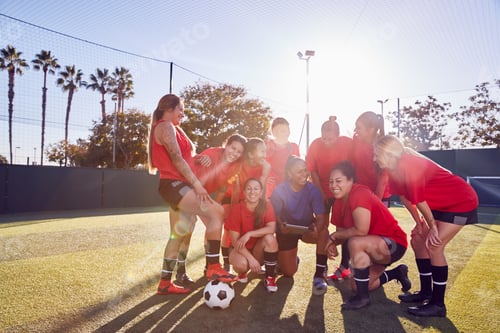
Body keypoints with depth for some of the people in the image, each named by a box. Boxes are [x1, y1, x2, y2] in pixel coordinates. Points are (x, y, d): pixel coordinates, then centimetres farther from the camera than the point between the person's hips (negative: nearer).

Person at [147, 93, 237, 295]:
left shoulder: (170, 128, 26)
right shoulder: (166, 126, -5)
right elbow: (176, 159, -17)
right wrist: (196, 183, -20)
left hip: (177, 185, 11)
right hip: (173, 184, -11)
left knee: (178, 234, 10)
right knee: (216, 212, -21)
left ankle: (165, 283, 17)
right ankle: (214, 268, -20)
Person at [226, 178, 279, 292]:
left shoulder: (266, 207, -12)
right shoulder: (236, 209, -17)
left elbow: (271, 228, -27)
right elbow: (235, 241, -18)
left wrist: (249, 234, -35)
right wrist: (251, 258, -26)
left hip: (259, 250, 2)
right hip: (241, 250, -1)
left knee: (270, 238, -30)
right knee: (242, 264, -35)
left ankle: (270, 278, -12)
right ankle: (242, 273, 5)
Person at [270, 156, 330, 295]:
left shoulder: (313, 190, -20)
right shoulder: (279, 191, -20)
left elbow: (321, 217, -25)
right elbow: (275, 215, -12)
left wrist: (316, 228, -48)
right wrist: (280, 226, -36)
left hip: (308, 228, 0)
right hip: (287, 230, 0)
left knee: (323, 232, -35)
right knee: (288, 272, -1)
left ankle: (319, 275, -19)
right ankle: (292, 258, 38)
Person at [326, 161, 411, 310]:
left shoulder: (359, 193, -27)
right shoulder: (339, 201, -2)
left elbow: (361, 231, -33)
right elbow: (343, 231, 3)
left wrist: (334, 236, -20)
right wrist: (333, 244, -19)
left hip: (394, 244, -9)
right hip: (375, 247, 9)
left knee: (355, 243, -35)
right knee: (358, 285, 8)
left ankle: (363, 298, -16)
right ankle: (397, 273, 31)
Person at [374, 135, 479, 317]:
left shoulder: (408, 164, -31)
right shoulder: (395, 168, -3)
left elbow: (419, 199, -23)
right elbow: (404, 197, 2)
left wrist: (432, 227, -14)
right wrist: (420, 224, 2)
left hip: (462, 201, -9)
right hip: (441, 204, 9)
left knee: (434, 245, -17)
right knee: (417, 240, 8)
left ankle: (438, 304, -6)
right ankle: (426, 292, 20)